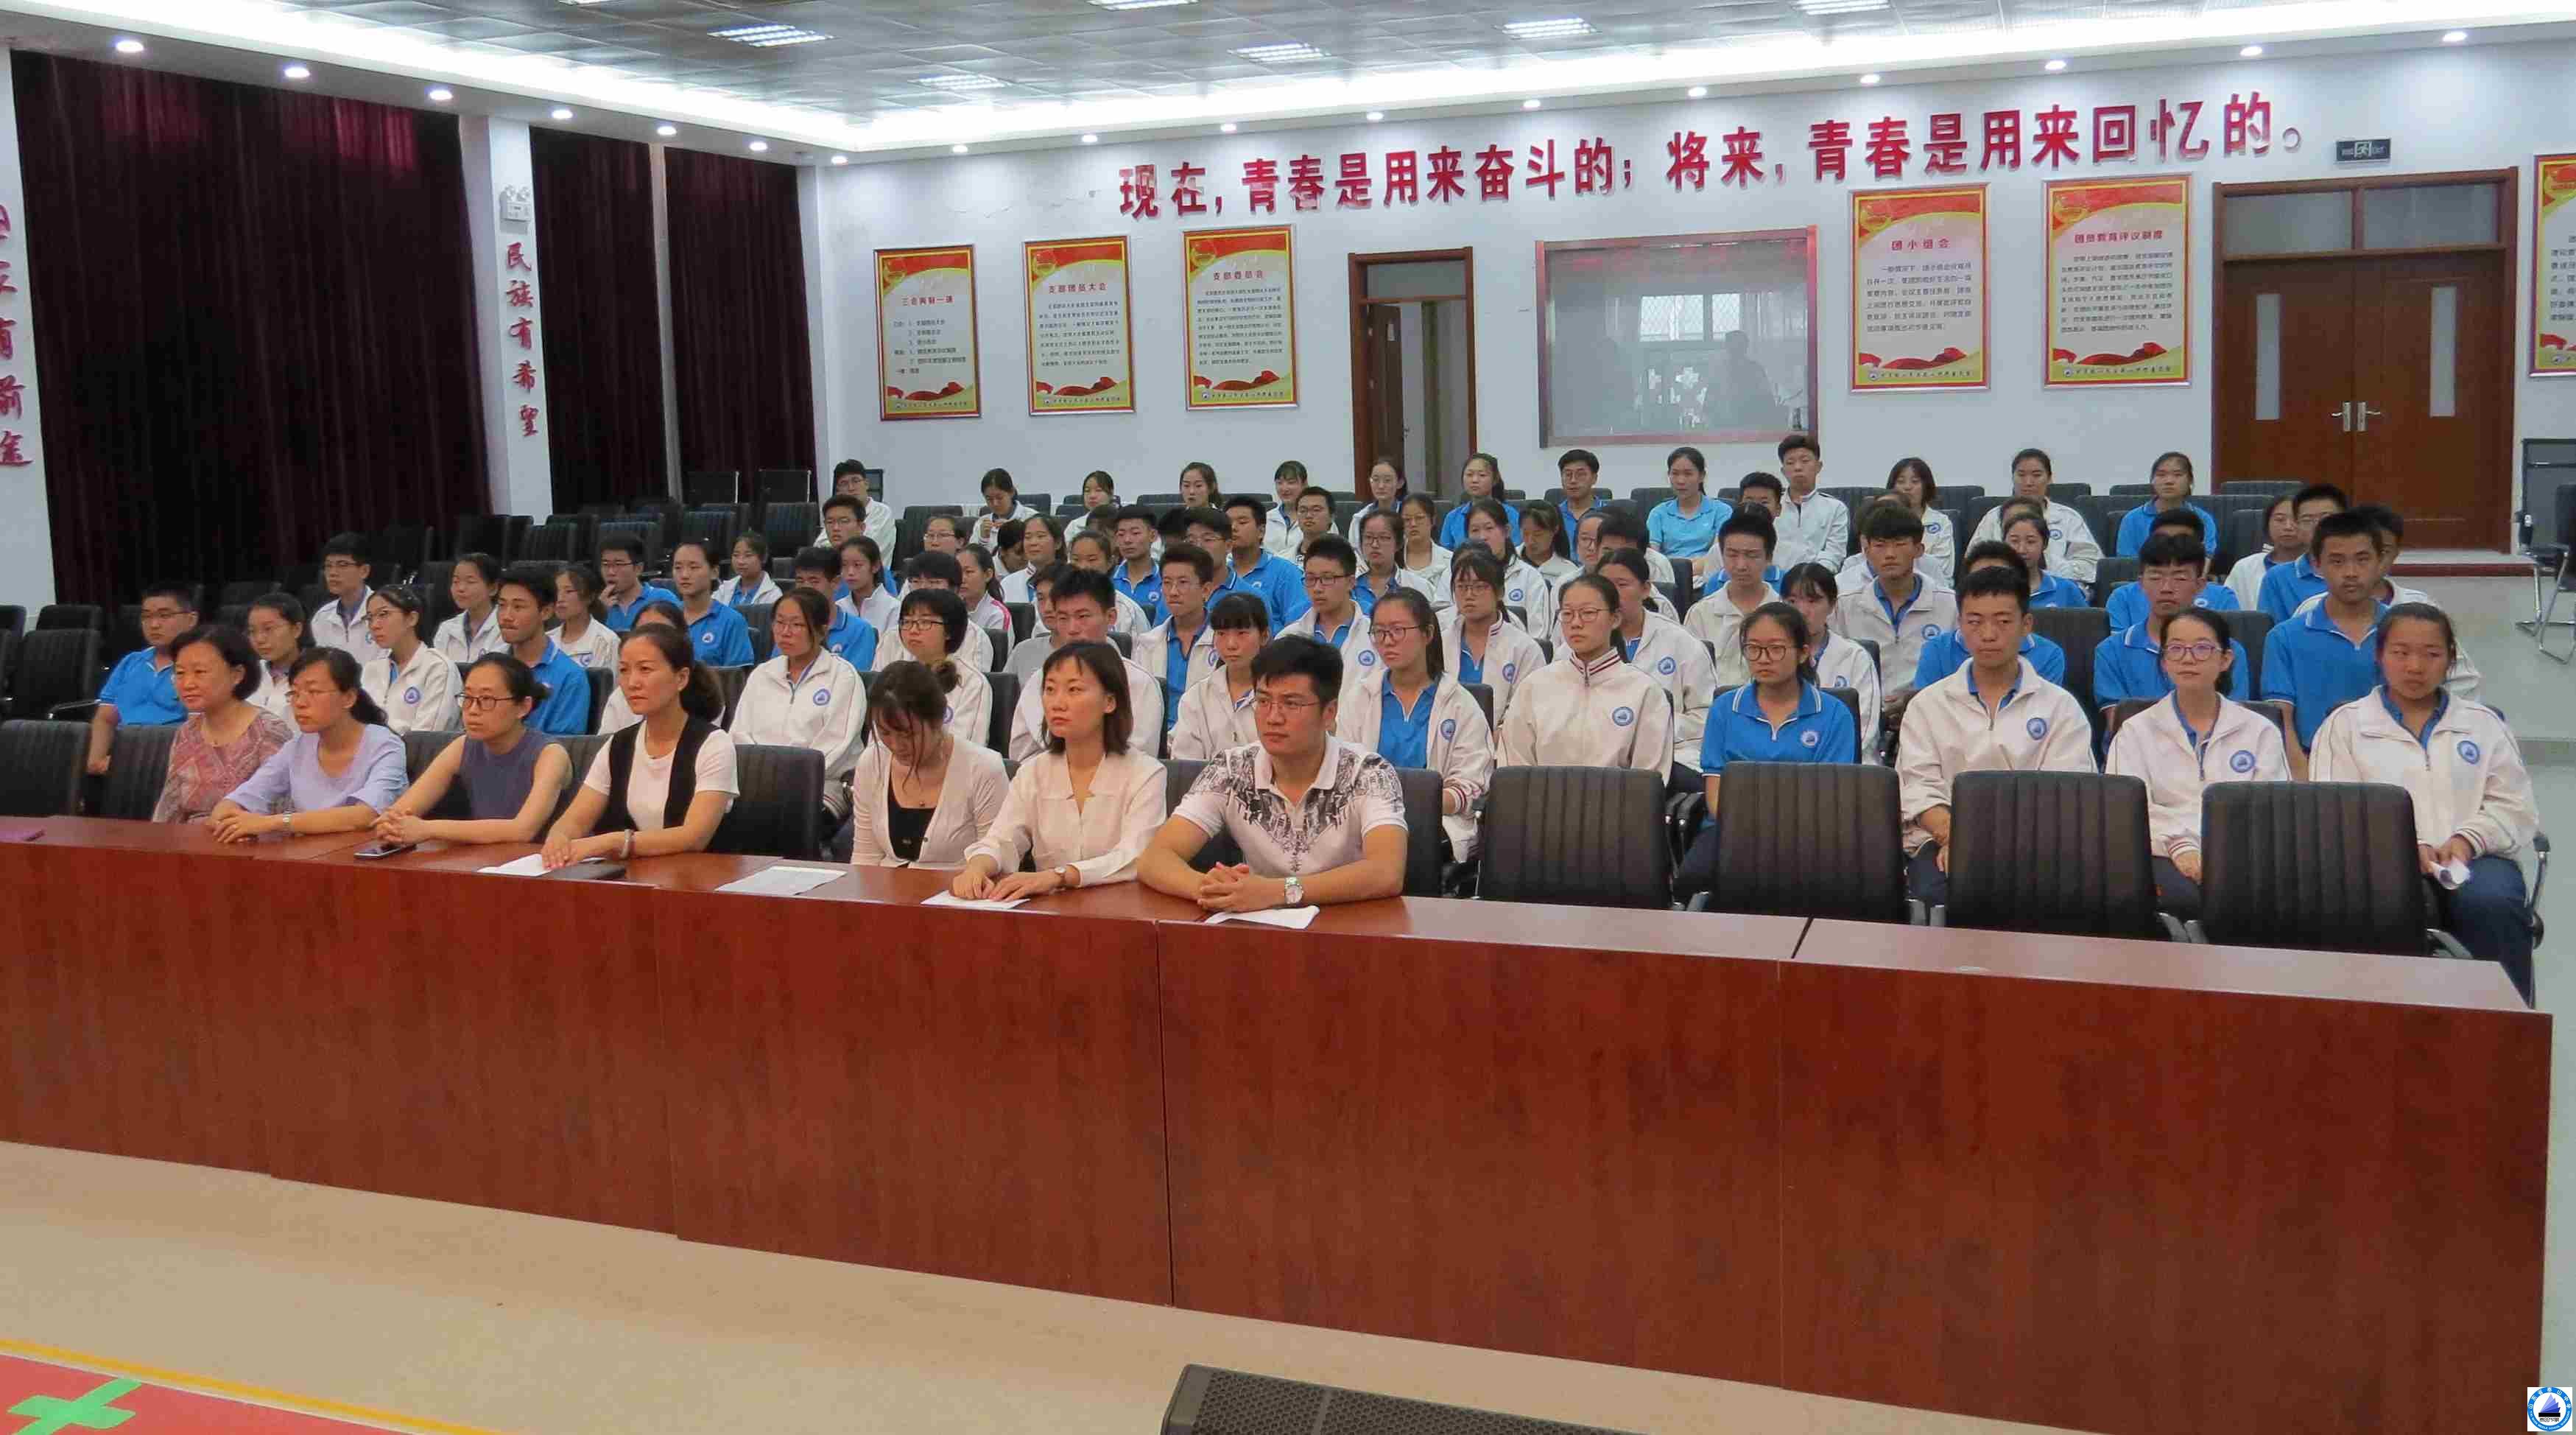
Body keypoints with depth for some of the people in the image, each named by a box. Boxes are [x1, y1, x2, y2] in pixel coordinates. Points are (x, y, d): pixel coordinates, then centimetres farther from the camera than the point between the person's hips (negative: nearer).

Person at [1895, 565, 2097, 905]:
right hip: (1943, 837, 1)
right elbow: (1918, 788, 3)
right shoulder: (1927, 705, 15)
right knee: (1935, 890, -34)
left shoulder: (2060, 707, 12)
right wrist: (1953, 835, -18)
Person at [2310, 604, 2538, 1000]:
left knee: (2492, 904, -34)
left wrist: (2466, 840, -8)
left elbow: (2514, 808, 14)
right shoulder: (2345, 724, 16)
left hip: (2473, 858, 2)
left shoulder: (2484, 724, 23)